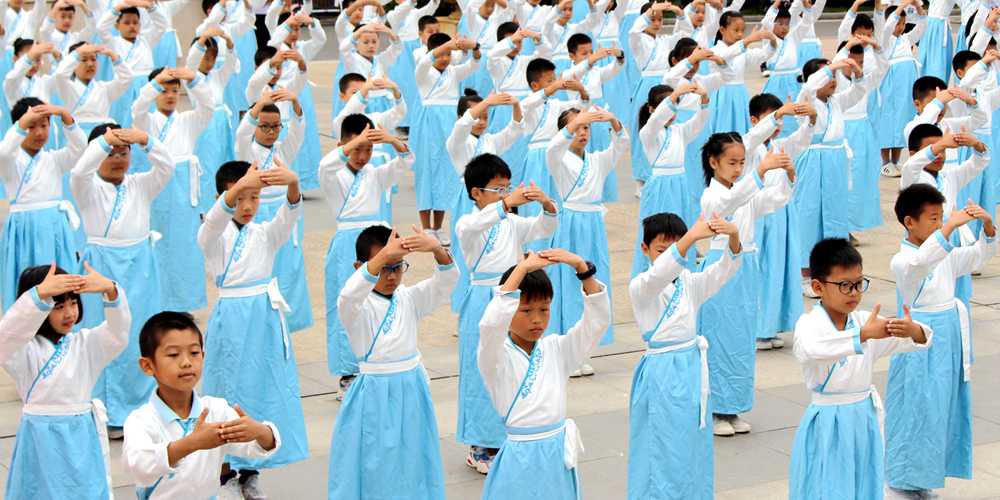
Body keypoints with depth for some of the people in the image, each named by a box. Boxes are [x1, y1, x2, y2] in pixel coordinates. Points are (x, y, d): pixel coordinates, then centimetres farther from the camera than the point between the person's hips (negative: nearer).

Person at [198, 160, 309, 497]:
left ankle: (250, 472, 23)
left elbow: (289, 215, -13)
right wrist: (240, 185, -46)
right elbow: (215, 221, -27)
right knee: (229, 391, 1)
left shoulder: (265, 234, 7)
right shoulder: (215, 236, -3)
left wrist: (293, 184, -36)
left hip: (266, 318, 4)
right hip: (231, 321, -4)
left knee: (266, 390, 8)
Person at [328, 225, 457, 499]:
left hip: (411, 393, 5)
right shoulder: (359, 305, -9)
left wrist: (438, 250, -31)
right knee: (373, 465, -1)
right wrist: (383, 256, -47)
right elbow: (349, 297, -34)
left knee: (412, 462, 12)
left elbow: (446, 282, -8)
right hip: (374, 394, -5)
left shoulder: (408, 299, 5)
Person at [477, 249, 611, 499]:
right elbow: (491, 323, -27)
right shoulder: (498, 355, -7)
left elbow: (598, 320, -1)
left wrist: (582, 268, -13)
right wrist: (522, 268, -27)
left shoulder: (555, 349, 7)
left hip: (559, 458, 4)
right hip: (520, 458, -4)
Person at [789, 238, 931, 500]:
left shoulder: (866, 321, 3)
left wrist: (914, 331, -29)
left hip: (865, 419, 5)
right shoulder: (810, 324, -11)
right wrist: (863, 334, -43)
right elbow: (811, 349, -35)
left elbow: (919, 341, -3)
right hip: (828, 427, -5)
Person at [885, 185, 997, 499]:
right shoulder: (902, 260, -16)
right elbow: (920, 263, -38)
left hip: (949, 341, 8)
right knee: (916, 409, -3)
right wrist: (950, 227, -45)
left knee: (945, 408, 12)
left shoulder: (945, 255, 9)